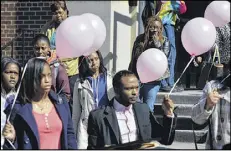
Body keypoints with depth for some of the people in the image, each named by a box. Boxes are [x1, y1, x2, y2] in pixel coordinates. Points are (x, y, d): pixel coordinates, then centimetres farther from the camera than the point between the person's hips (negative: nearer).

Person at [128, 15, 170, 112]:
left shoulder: (164, 41, 1)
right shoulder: (140, 39, 4)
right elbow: (133, 59, 10)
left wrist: (157, 44, -17)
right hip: (137, 78, 1)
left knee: (148, 109, 2)